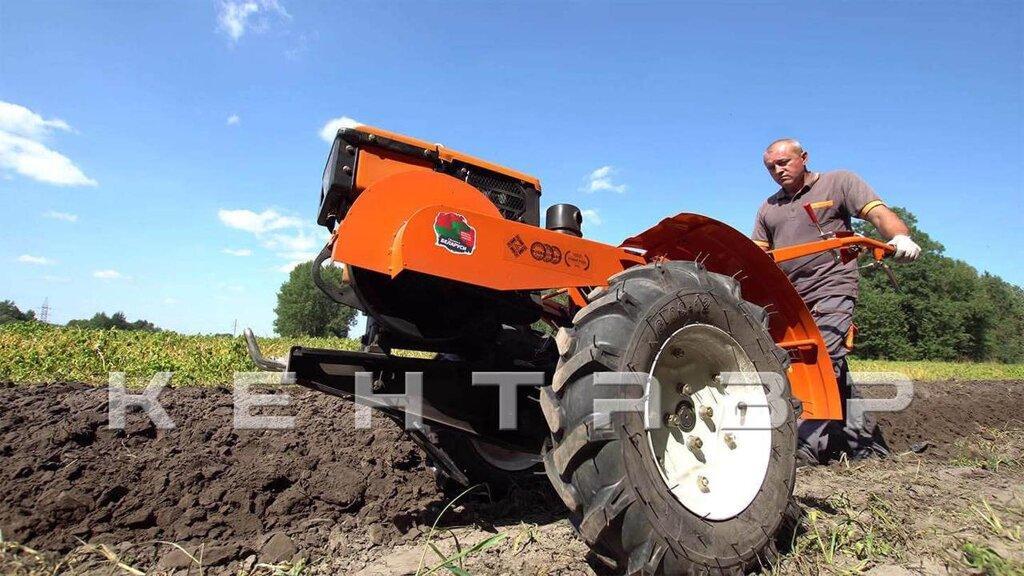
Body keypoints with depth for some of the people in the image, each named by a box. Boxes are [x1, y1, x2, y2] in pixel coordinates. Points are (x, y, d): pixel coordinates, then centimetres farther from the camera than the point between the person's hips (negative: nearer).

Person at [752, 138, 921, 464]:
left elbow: (880, 214, -4)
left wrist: (900, 237, -24)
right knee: (834, 374, 8)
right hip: (789, 299, 5)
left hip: (831, 293, -5)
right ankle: (867, 442, 19)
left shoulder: (839, 183, 8)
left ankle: (809, 444, -17)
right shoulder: (769, 208, 20)